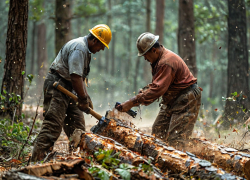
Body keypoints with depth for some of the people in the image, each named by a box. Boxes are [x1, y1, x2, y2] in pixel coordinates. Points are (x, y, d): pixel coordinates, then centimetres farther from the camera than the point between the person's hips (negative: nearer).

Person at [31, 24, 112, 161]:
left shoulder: (86, 49, 17)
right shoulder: (79, 48, -17)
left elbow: (80, 77, 21)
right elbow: (75, 77, -25)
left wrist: (86, 97, 11)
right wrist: (83, 99, -17)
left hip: (68, 89, 11)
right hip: (57, 85, -11)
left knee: (77, 125, 9)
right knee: (53, 124, -16)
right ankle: (37, 160, -19)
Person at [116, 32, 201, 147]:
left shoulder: (167, 62, -26)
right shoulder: (159, 60, 8)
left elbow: (157, 89, -31)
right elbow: (154, 85, 13)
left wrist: (133, 102, -30)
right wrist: (139, 95, -4)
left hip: (186, 100, -11)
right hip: (172, 100, 11)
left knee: (176, 138, -15)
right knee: (157, 132, 7)